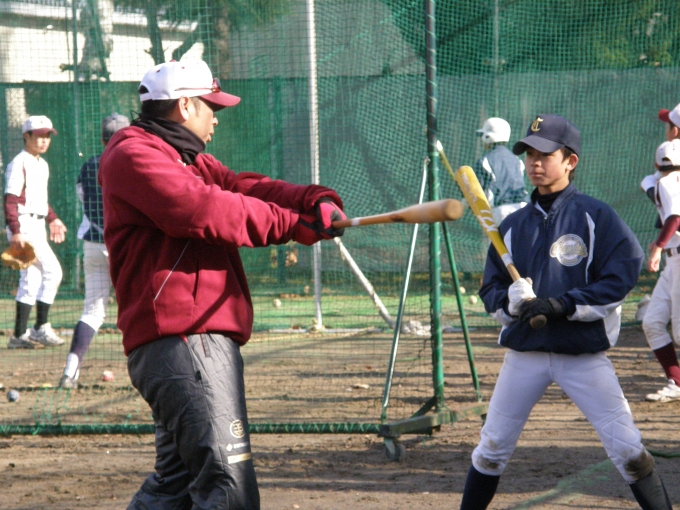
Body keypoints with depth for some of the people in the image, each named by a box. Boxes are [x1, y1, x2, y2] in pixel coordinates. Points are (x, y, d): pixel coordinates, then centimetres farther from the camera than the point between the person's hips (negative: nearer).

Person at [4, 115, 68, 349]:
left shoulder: (42, 165, 16)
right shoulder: (19, 163, -11)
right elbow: (10, 199, -18)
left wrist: (52, 219, 22)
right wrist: (15, 231, -25)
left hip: (37, 226, 9)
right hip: (24, 224, -9)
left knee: (31, 280, 8)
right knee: (52, 271, -12)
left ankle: (20, 335, 10)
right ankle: (41, 328, -7)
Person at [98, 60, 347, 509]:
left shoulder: (192, 162, 25)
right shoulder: (133, 156, -6)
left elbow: (246, 188, 13)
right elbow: (203, 210, -17)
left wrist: (315, 202, -6)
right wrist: (293, 223, -11)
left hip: (206, 341, 11)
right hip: (182, 339, -11)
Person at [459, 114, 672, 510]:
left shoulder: (597, 216, -4)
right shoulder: (514, 226, 9)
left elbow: (622, 277, -12)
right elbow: (491, 290, 10)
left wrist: (564, 305, -20)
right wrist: (513, 300, -14)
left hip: (585, 354, -4)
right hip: (525, 353, 4)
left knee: (627, 447, -8)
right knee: (492, 448, 7)